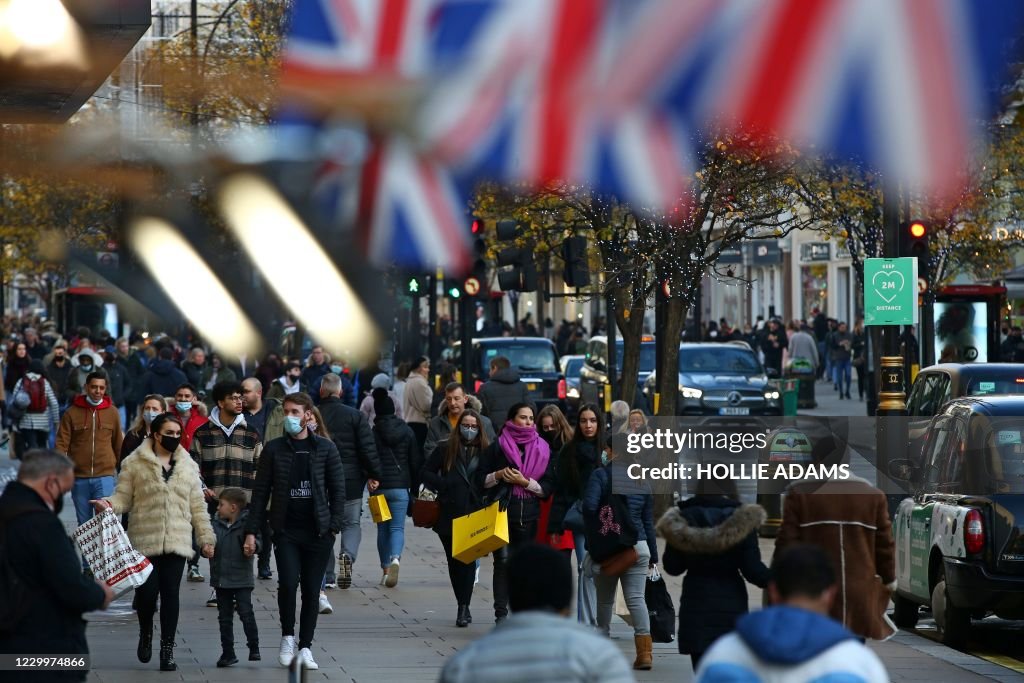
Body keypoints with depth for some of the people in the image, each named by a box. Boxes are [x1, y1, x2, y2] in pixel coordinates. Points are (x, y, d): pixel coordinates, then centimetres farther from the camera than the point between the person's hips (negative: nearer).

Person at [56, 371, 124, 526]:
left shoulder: (112, 412, 4)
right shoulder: (72, 413, 1)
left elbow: (118, 444, 12)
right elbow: (62, 443, -1)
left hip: (104, 477, -1)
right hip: (79, 478, 1)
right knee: (84, 524, 10)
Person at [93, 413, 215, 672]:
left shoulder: (188, 466, 13)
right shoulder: (135, 463, 2)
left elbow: (197, 507, 15)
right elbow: (123, 498, 2)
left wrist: (206, 538, 12)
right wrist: (109, 505, -20)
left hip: (177, 541, 2)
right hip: (145, 541, -2)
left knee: (171, 593, -2)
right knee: (147, 591, -8)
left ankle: (167, 650, 5)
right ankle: (146, 633, 23)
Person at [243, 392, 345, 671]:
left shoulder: (325, 448, 3)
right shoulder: (274, 449, 4)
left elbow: (338, 489, 5)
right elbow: (261, 491, 5)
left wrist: (334, 525, -5)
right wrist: (251, 530, -1)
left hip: (318, 532, 0)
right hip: (285, 530, 0)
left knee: (312, 590, 3)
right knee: (288, 582, -15)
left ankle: (305, 647, 12)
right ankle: (287, 637, 5)